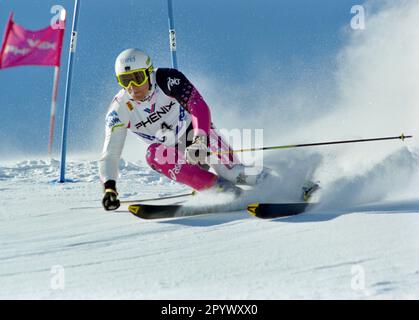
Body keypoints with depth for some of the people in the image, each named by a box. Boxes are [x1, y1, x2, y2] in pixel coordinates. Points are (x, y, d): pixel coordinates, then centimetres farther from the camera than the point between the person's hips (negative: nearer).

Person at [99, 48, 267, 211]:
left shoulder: (167, 79, -23)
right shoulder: (119, 110, -15)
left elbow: (200, 107, -34)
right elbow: (110, 154, -14)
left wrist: (200, 141, -52)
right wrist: (109, 188, -30)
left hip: (195, 131, -3)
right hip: (172, 151, 3)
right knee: (153, 154, -30)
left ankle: (241, 176, -27)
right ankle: (219, 187, -32)